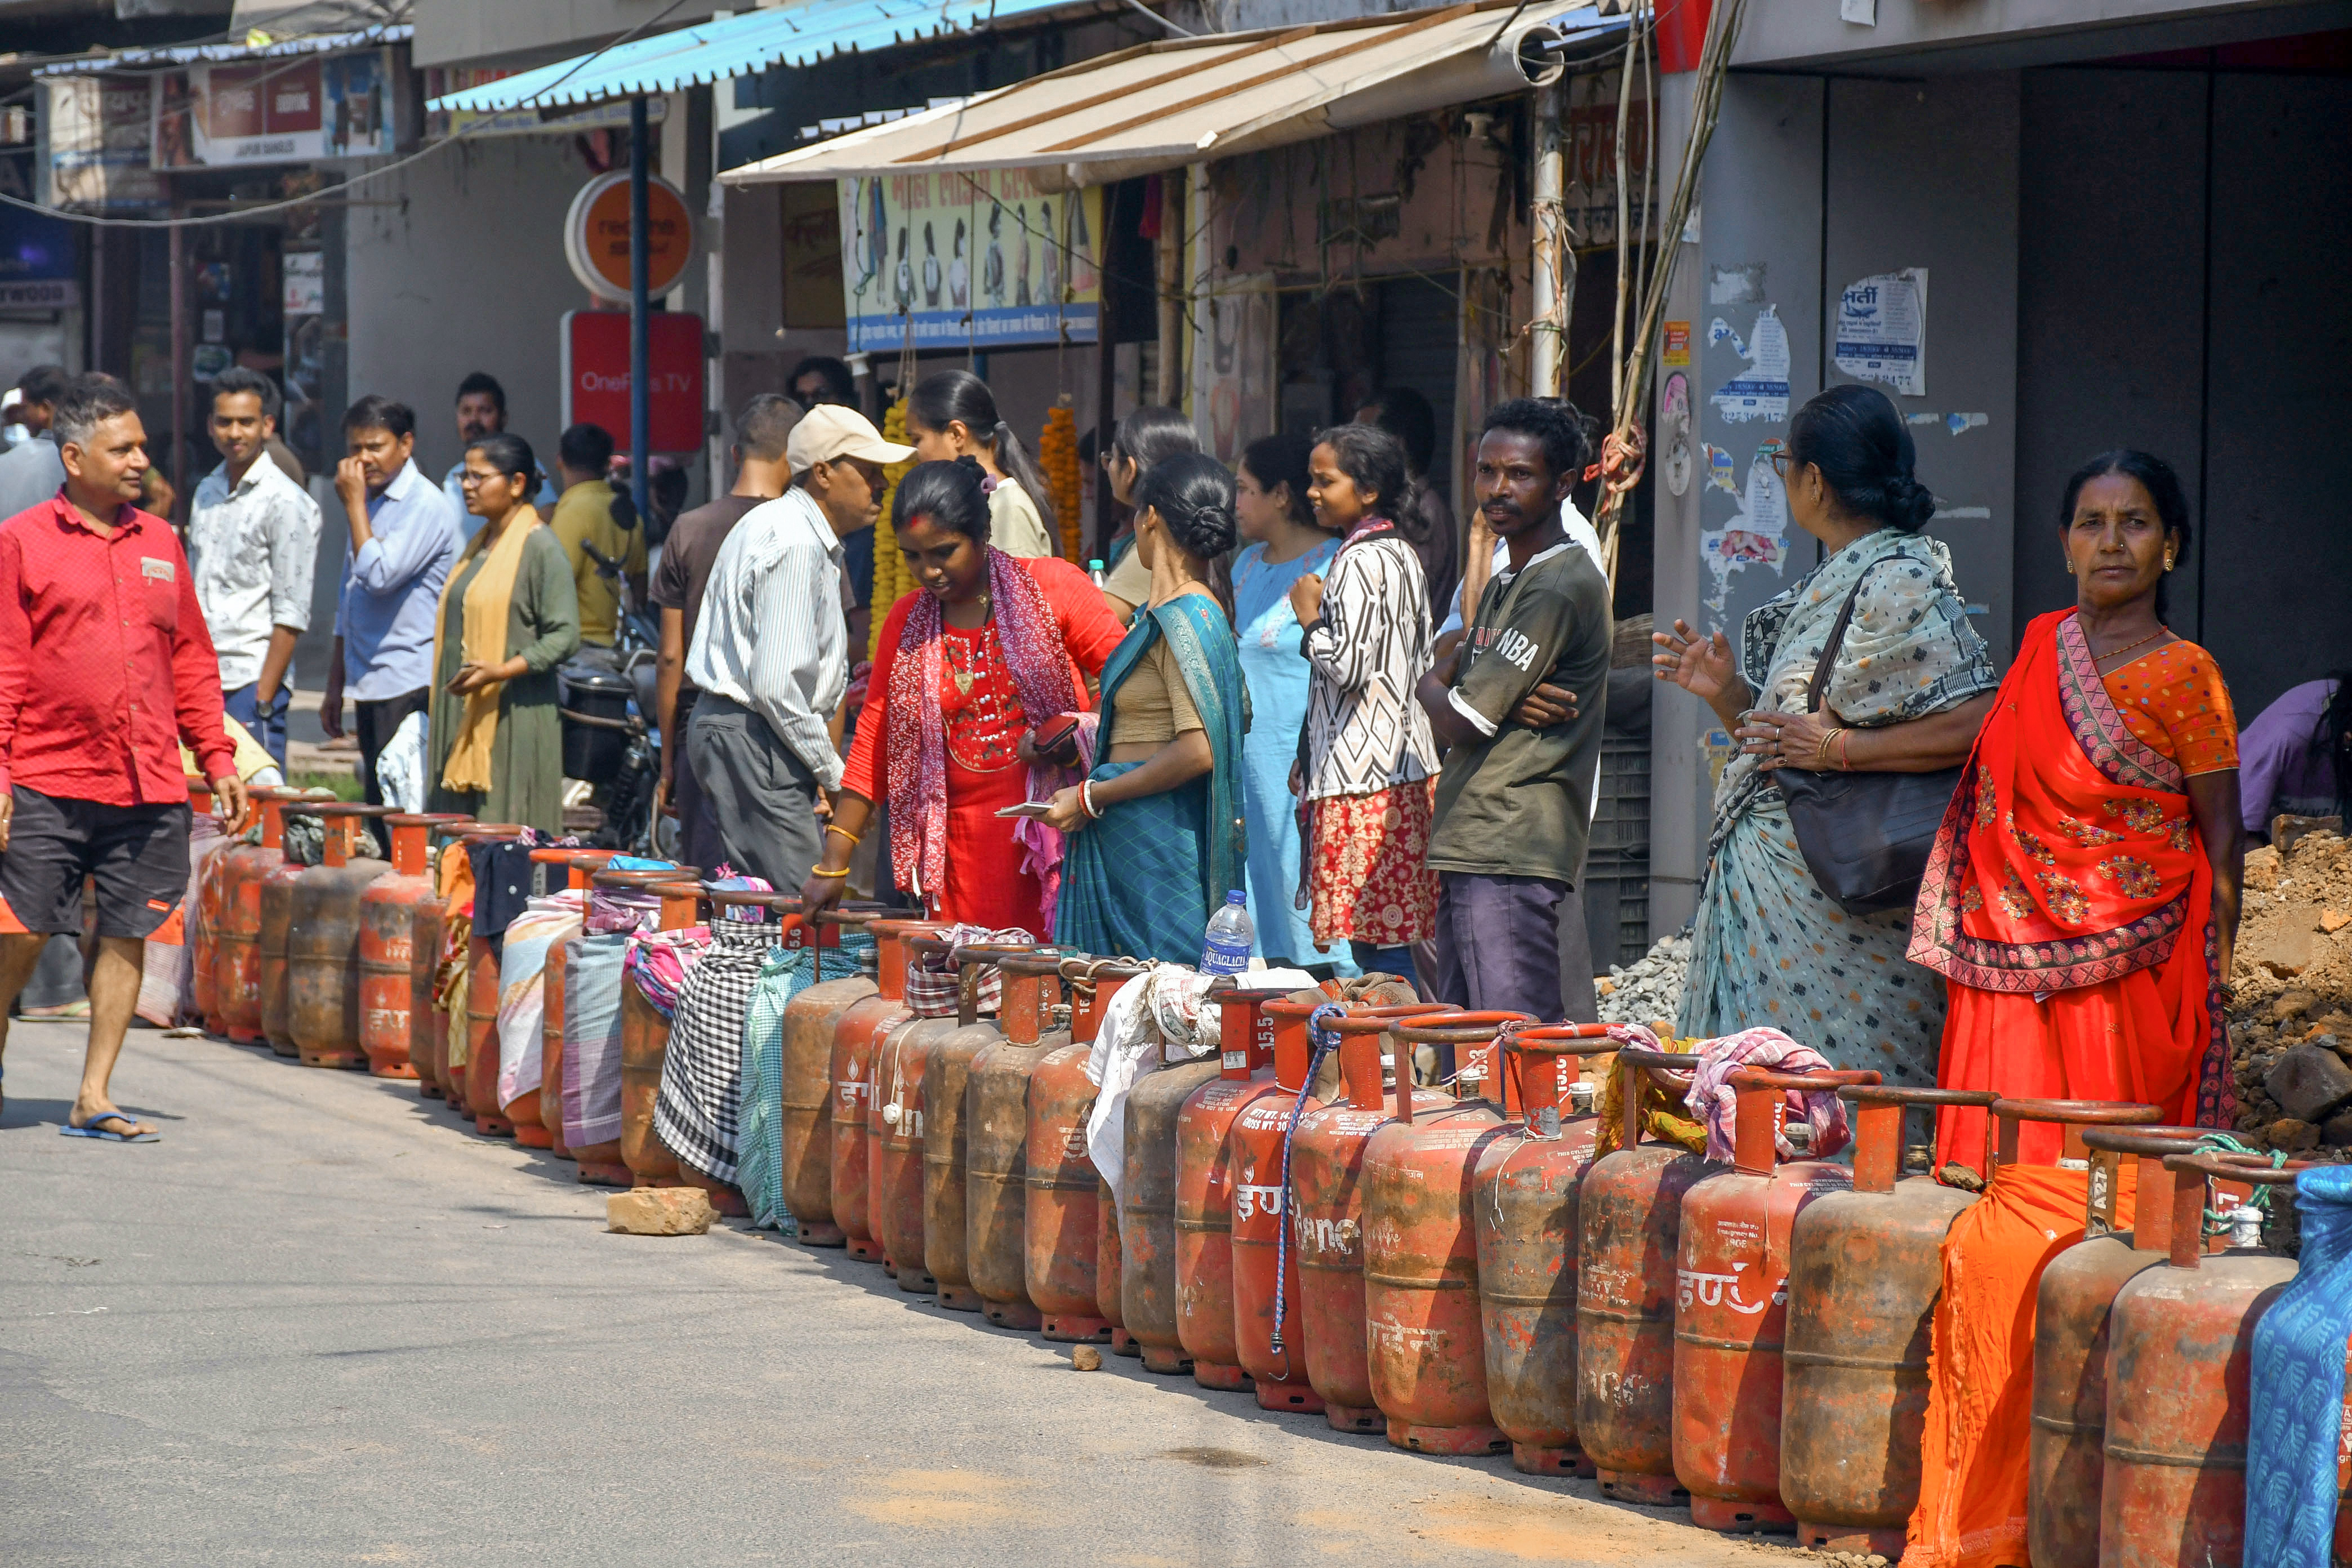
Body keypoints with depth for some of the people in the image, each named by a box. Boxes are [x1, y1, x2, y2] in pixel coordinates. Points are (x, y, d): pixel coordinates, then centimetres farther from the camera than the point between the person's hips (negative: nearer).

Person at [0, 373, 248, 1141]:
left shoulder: (159, 543, 14)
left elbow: (192, 662, 19)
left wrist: (219, 760, 12)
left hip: (149, 787, 4)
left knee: (128, 936, 3)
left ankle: (93, 1099, 10)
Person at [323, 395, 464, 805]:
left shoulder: (424, 505, -9)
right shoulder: (369, 504, 17)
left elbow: (380, 577, -21)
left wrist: (354, 503, -12)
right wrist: (335, 686, 22)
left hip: (412, 686, -9)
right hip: (370, 688, 9)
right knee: (376, 808, 8)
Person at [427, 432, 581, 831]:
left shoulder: (540, 545, -7)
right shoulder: (480, 546, 18)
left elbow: (565, 636, -13)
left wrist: (502, 671, -25)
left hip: (514, 722, -8)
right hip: (462, 721, 8)